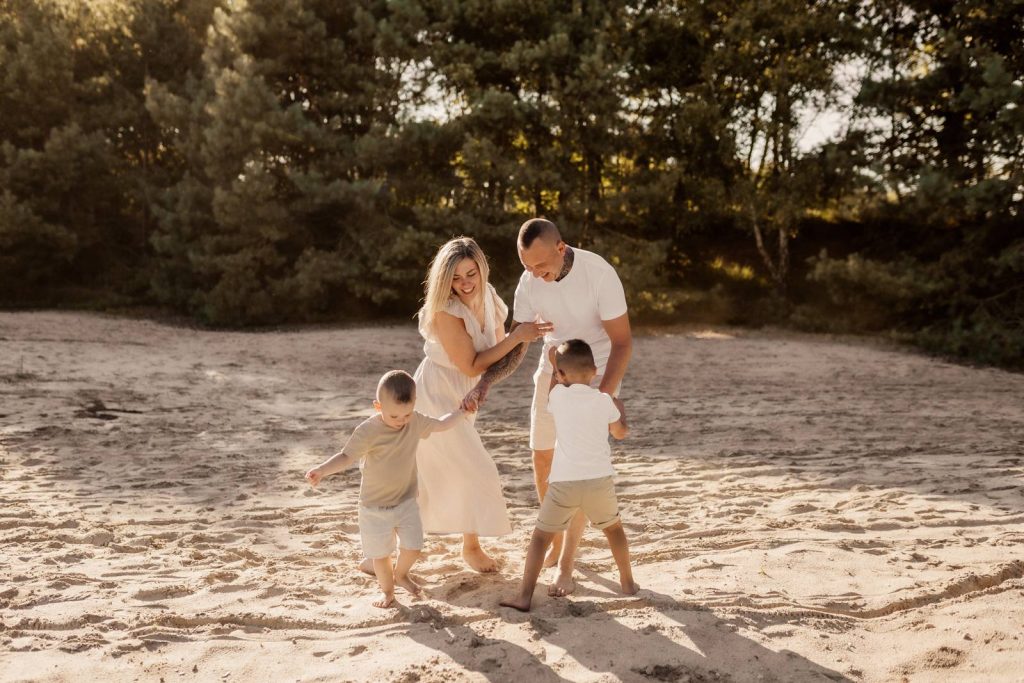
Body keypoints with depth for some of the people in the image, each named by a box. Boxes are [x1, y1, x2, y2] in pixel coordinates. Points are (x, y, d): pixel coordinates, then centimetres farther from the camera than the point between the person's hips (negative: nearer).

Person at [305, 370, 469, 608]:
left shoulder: (416, 422, -7)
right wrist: (321, 470, -39)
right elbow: (346, 456, -25)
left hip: (406, 501, 4)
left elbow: (440, 425, 10)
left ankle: (401, 574, 37)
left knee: (413, 547, 3)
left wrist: (462, 412, 8)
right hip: (375, 506, -3)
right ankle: (387, 589, 34)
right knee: (381, 553, 6)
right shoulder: (368, 431, -24)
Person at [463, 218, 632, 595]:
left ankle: (566, 566, -1)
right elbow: (515, 347, -8)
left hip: (598, 373, -5)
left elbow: (623, 341, -23)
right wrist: (484, 383, -25)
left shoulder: (599, 273, -28)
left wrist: (602, 399, -32)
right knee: (542, 461, 10)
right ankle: (556, 543, 30)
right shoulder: (529, 282, -14)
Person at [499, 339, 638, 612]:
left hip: (564, 482, -2)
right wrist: (620, 406, 39)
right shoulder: (605, 401, 4)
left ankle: (524, 596, -1)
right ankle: (627, 582, 34)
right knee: (613, 528, 26)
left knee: (541, 535, 7)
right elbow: (621, 432, 21)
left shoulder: (557, 395, 0)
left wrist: (554, 362, 39)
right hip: (600, 479, 2)